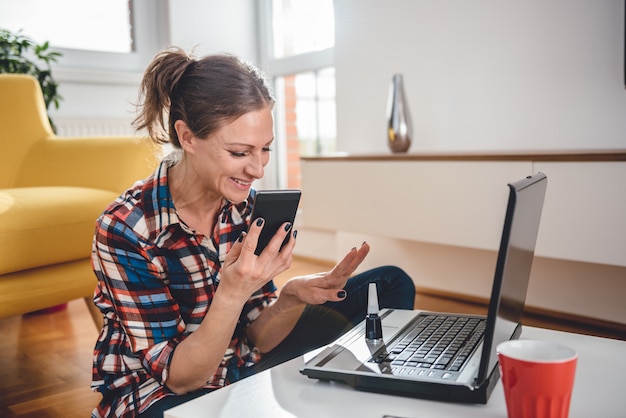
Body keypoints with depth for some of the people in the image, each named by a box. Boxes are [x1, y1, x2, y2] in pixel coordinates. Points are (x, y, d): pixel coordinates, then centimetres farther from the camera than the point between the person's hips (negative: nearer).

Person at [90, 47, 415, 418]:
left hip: (240, 370, 6)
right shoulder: (125, 229, -25)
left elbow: (256, 339, -5)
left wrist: (292, 297, -26)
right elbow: (178, 377, -21)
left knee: (390, 285, 0)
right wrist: (232, 294, -37)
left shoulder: (248, 204, -9)